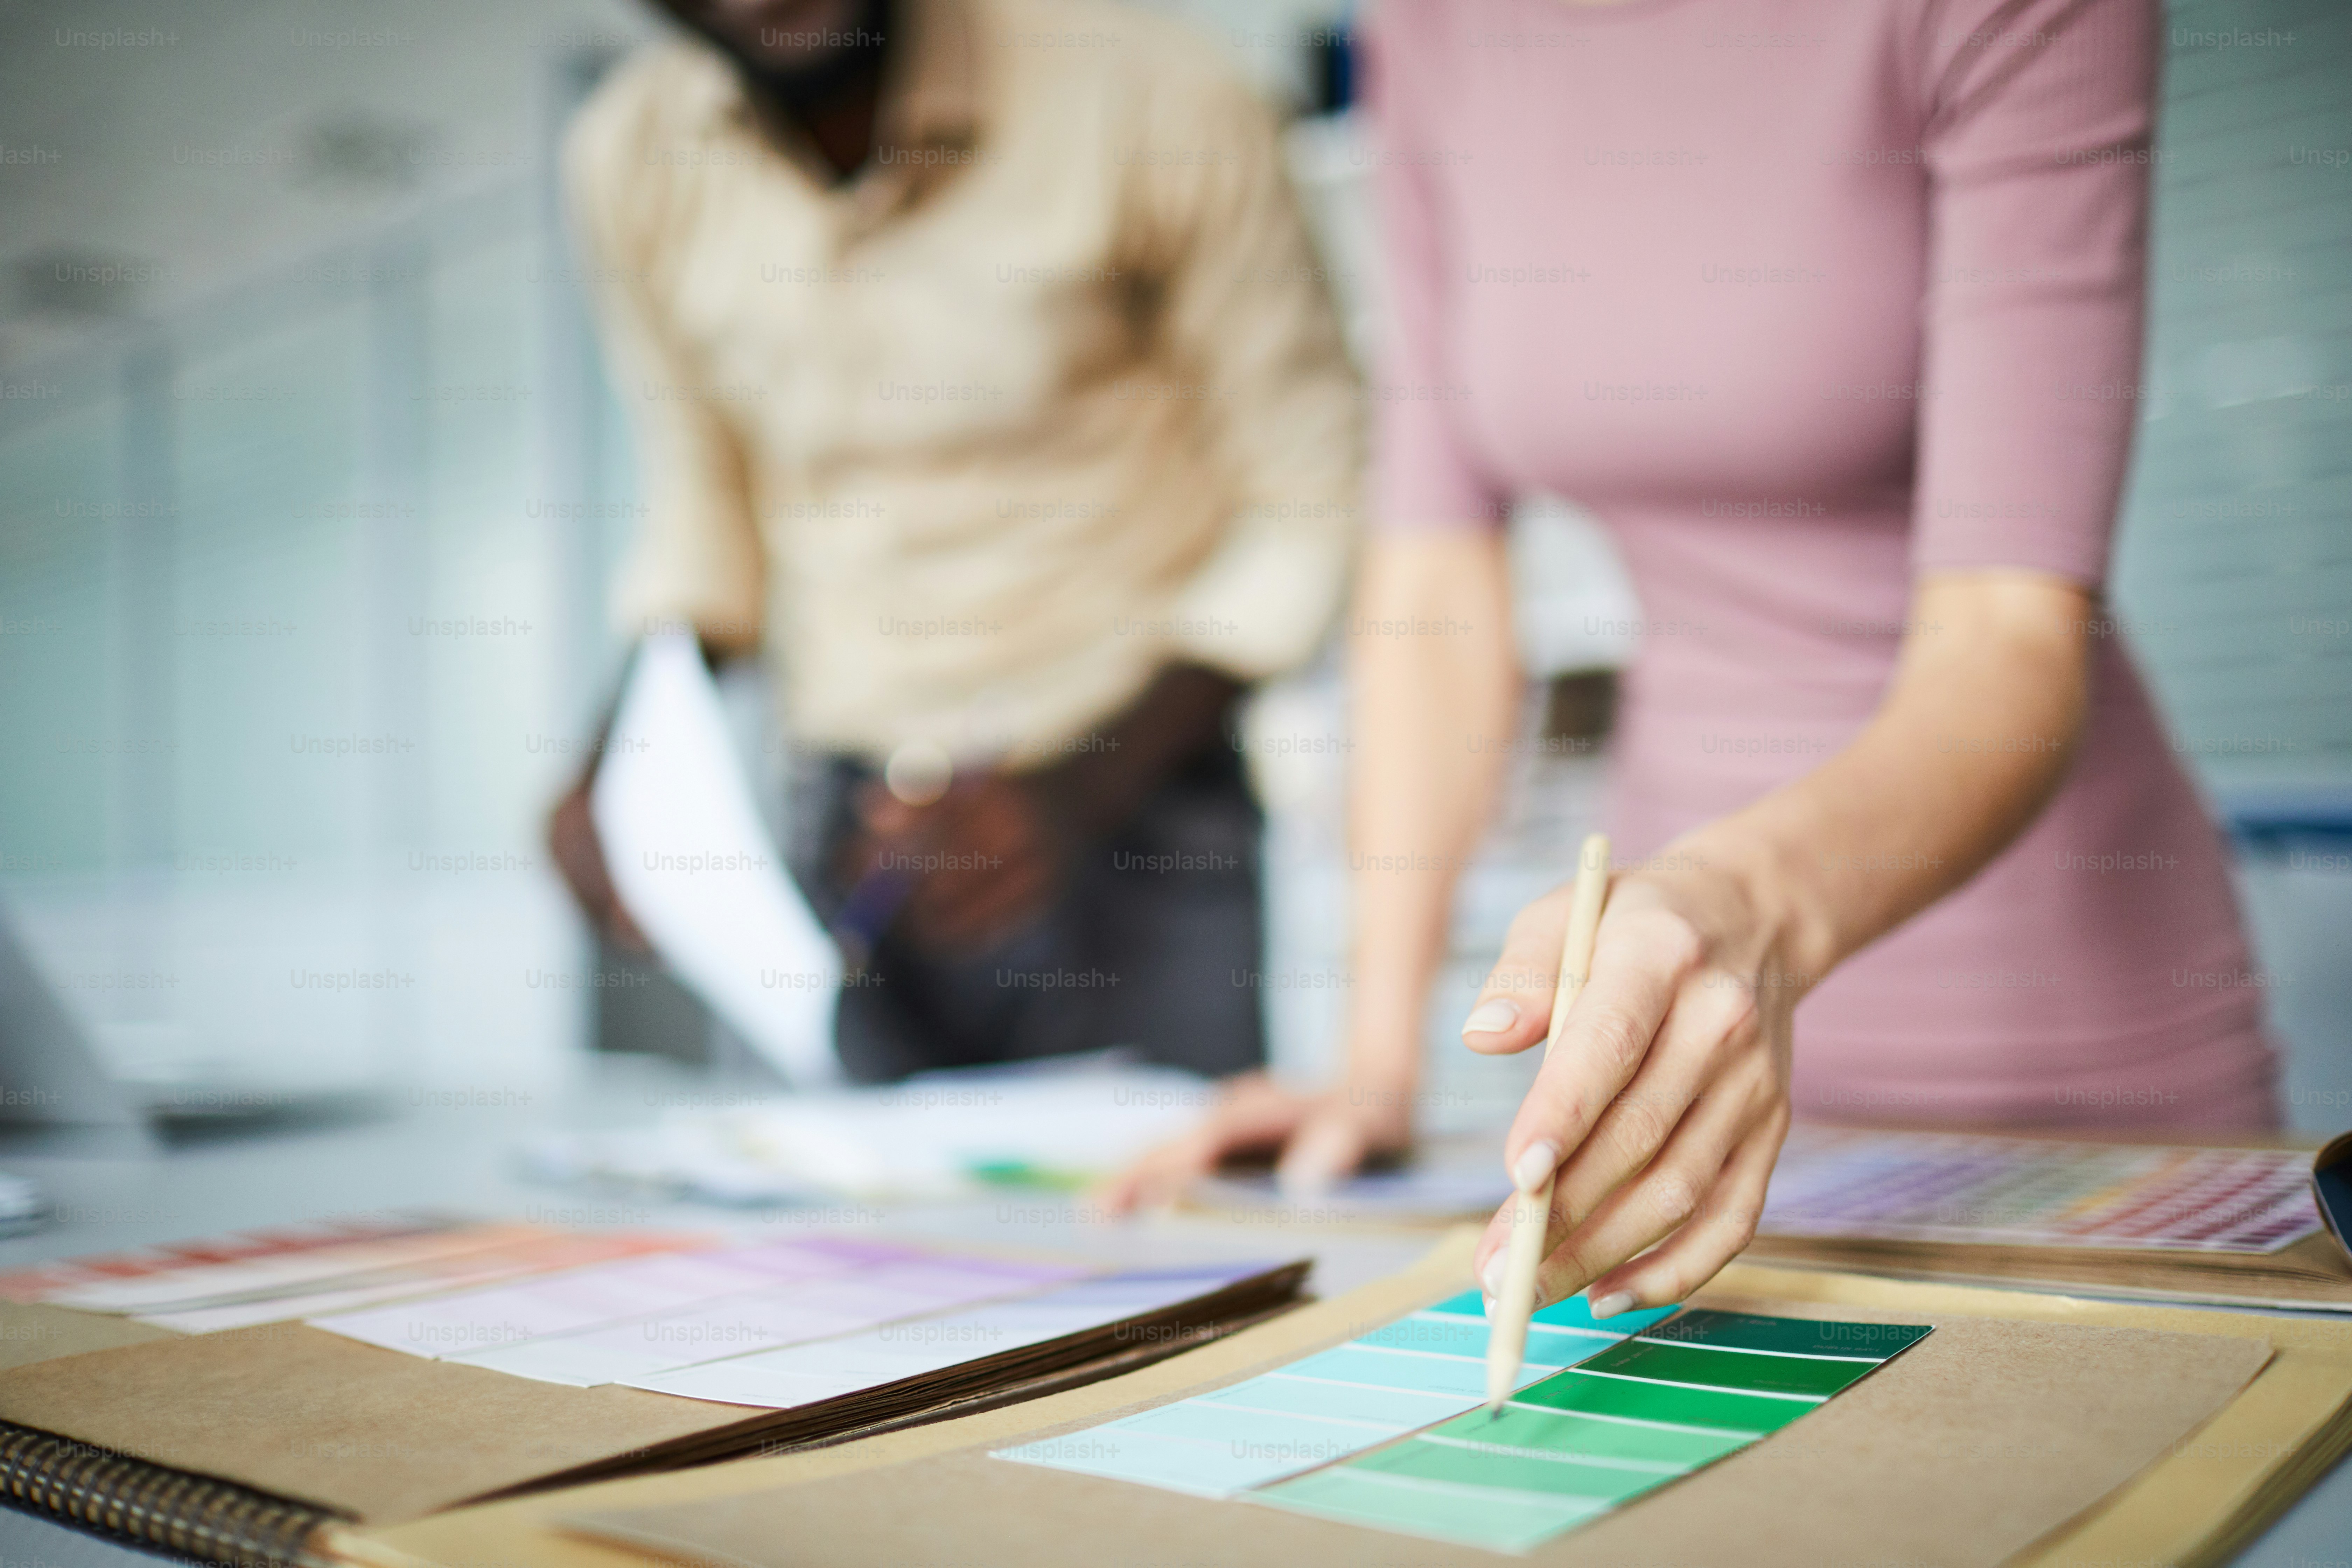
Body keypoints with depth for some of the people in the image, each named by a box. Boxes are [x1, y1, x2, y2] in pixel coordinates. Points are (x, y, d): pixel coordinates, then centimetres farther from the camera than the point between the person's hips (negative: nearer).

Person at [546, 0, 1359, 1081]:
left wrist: (1080, 795, -17)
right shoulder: (625, 164, 1)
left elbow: (1304, 504, -7)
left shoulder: (1156, 106, -13)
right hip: (845, 817, 3)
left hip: (1131, 814, -2)